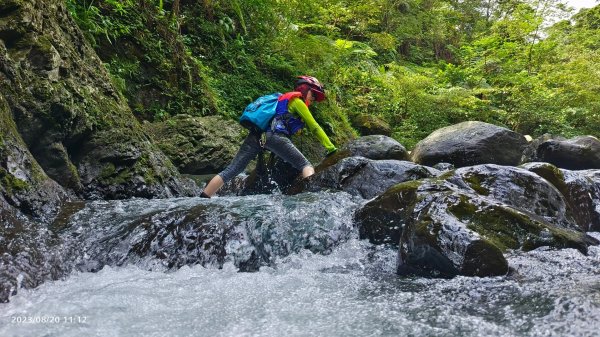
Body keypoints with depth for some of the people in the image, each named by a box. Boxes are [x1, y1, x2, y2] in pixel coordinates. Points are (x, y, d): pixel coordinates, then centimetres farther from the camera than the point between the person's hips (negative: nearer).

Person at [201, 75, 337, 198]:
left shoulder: (283, 98, 37)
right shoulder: (296, 101, 12)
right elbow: (314, 127, 8)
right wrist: (332, 149, 10)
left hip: (256, 135, 8)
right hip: (273, 136, -8)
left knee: (230, 171, 7)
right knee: (306, 165, -6)